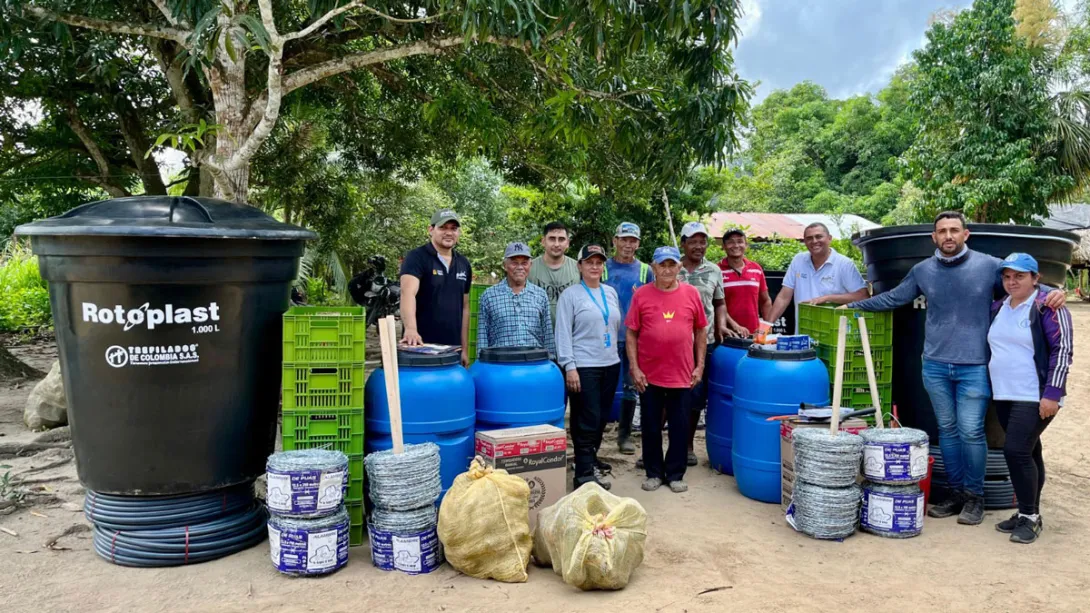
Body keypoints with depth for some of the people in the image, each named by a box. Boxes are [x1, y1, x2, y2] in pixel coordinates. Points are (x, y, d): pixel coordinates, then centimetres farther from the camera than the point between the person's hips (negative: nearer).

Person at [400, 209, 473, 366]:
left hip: (452, 349, 6)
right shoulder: (417, 257, -9)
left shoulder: (464, 265, 10)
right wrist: (410, 329, -42)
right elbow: (408, 293, -25)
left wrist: (464, 349, 12)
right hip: (421, 346, -5)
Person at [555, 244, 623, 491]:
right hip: (583, 366, -6)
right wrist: (569, 366, -15)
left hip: (611, 364, 6)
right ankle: (584, 475, 2)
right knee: (587, 421, -5)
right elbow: (563, 333, -9)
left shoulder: (611, 292, 11)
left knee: (602, 419, 12)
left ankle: (589, 460, 29)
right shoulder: (570, 294, -5)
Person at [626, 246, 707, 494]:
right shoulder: (641, 295, -3)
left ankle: (675, 474, 23)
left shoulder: (691, 293, 1)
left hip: (682, 374, 1)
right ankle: (654, 473, 25)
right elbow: (631, 334, -1)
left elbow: (700, 331, 7)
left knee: (680, 427, 9)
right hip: (649, 375, -1)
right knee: (651, 427, 11)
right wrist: (634, 368, -6)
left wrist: (699, 366, 3)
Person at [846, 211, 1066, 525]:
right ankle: (956, 493, 23)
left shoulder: (990, 265, -4)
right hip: (935, 365, 3)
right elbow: (892, 299, 16)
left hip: (974, 366, -3)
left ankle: (975, 496, 16)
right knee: (947, 430, 11)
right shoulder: (922, 270, 5)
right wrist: (853, 305, 16)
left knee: (971, 432, -2)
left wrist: (1053, 292, -15)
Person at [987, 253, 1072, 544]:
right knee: (1028, 452, 14)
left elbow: (1062, 351, -14)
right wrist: (994, 389, 17)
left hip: (1035, 397, -7)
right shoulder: (998, 308, 10)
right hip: (1004, 396, 7)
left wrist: (1052, 393, -19)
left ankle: (1029, 517, 1)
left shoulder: (1047, 307, -10)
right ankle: (1029, 514, 21)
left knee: (1017, 451, -12)